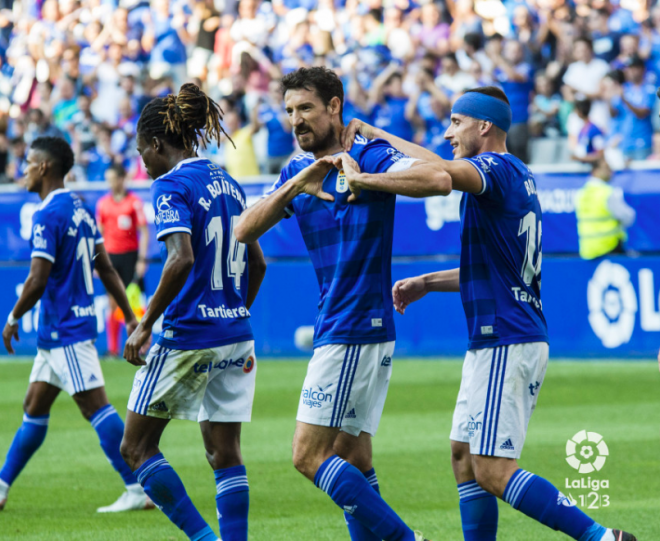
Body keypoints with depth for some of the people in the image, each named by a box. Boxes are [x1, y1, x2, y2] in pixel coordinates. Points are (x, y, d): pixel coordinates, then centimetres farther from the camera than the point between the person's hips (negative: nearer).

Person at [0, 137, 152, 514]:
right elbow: (106, 269, 14)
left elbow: (38, 280, -21)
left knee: (96, 407, -10)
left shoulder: (48, 215, -16)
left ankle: (139, 490, -12)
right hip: (58, 331, 10)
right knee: (34, 409, 15)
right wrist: (131, 317, 15)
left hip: (65, 330, -10)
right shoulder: (81, 209, 12)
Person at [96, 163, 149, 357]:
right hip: (110, 255, 3)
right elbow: (100, 233, 14)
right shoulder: (103, 203, 9)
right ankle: (113, 348, 4)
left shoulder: (134, 202, -3)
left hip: (130, 254, -3)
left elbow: (144, 232, -3)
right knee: (113, 302, 2)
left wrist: (142, 259, -9)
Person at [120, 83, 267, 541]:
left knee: (137, 446, 5)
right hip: (236, 338, 7)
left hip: (187, 337, -7)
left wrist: (145, 324, -17)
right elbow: (257, 264, 18)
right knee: (226, 456, 8)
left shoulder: (172, 186, -10)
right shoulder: (228, 184, 12)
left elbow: (182, 260, -23)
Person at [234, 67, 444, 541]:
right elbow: (244, 232, 3)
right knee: (353, 458, 8)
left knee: (309, 455, -11)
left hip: (355, 329, -9)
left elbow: (438, 180, -25)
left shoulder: (369, 156, -9)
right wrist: (295, 186, -11)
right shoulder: (298, 169, 14)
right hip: (335, 327, 9)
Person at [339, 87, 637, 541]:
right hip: (495, 344, 10)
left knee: (493, 472, -13)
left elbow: (442, 172, -33)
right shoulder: (517, 177, 18)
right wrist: (426, 283, 23)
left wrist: (365, 179, -23)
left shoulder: (500, 168, -12)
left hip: (507, 345, -10)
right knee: (465, 458, 13)